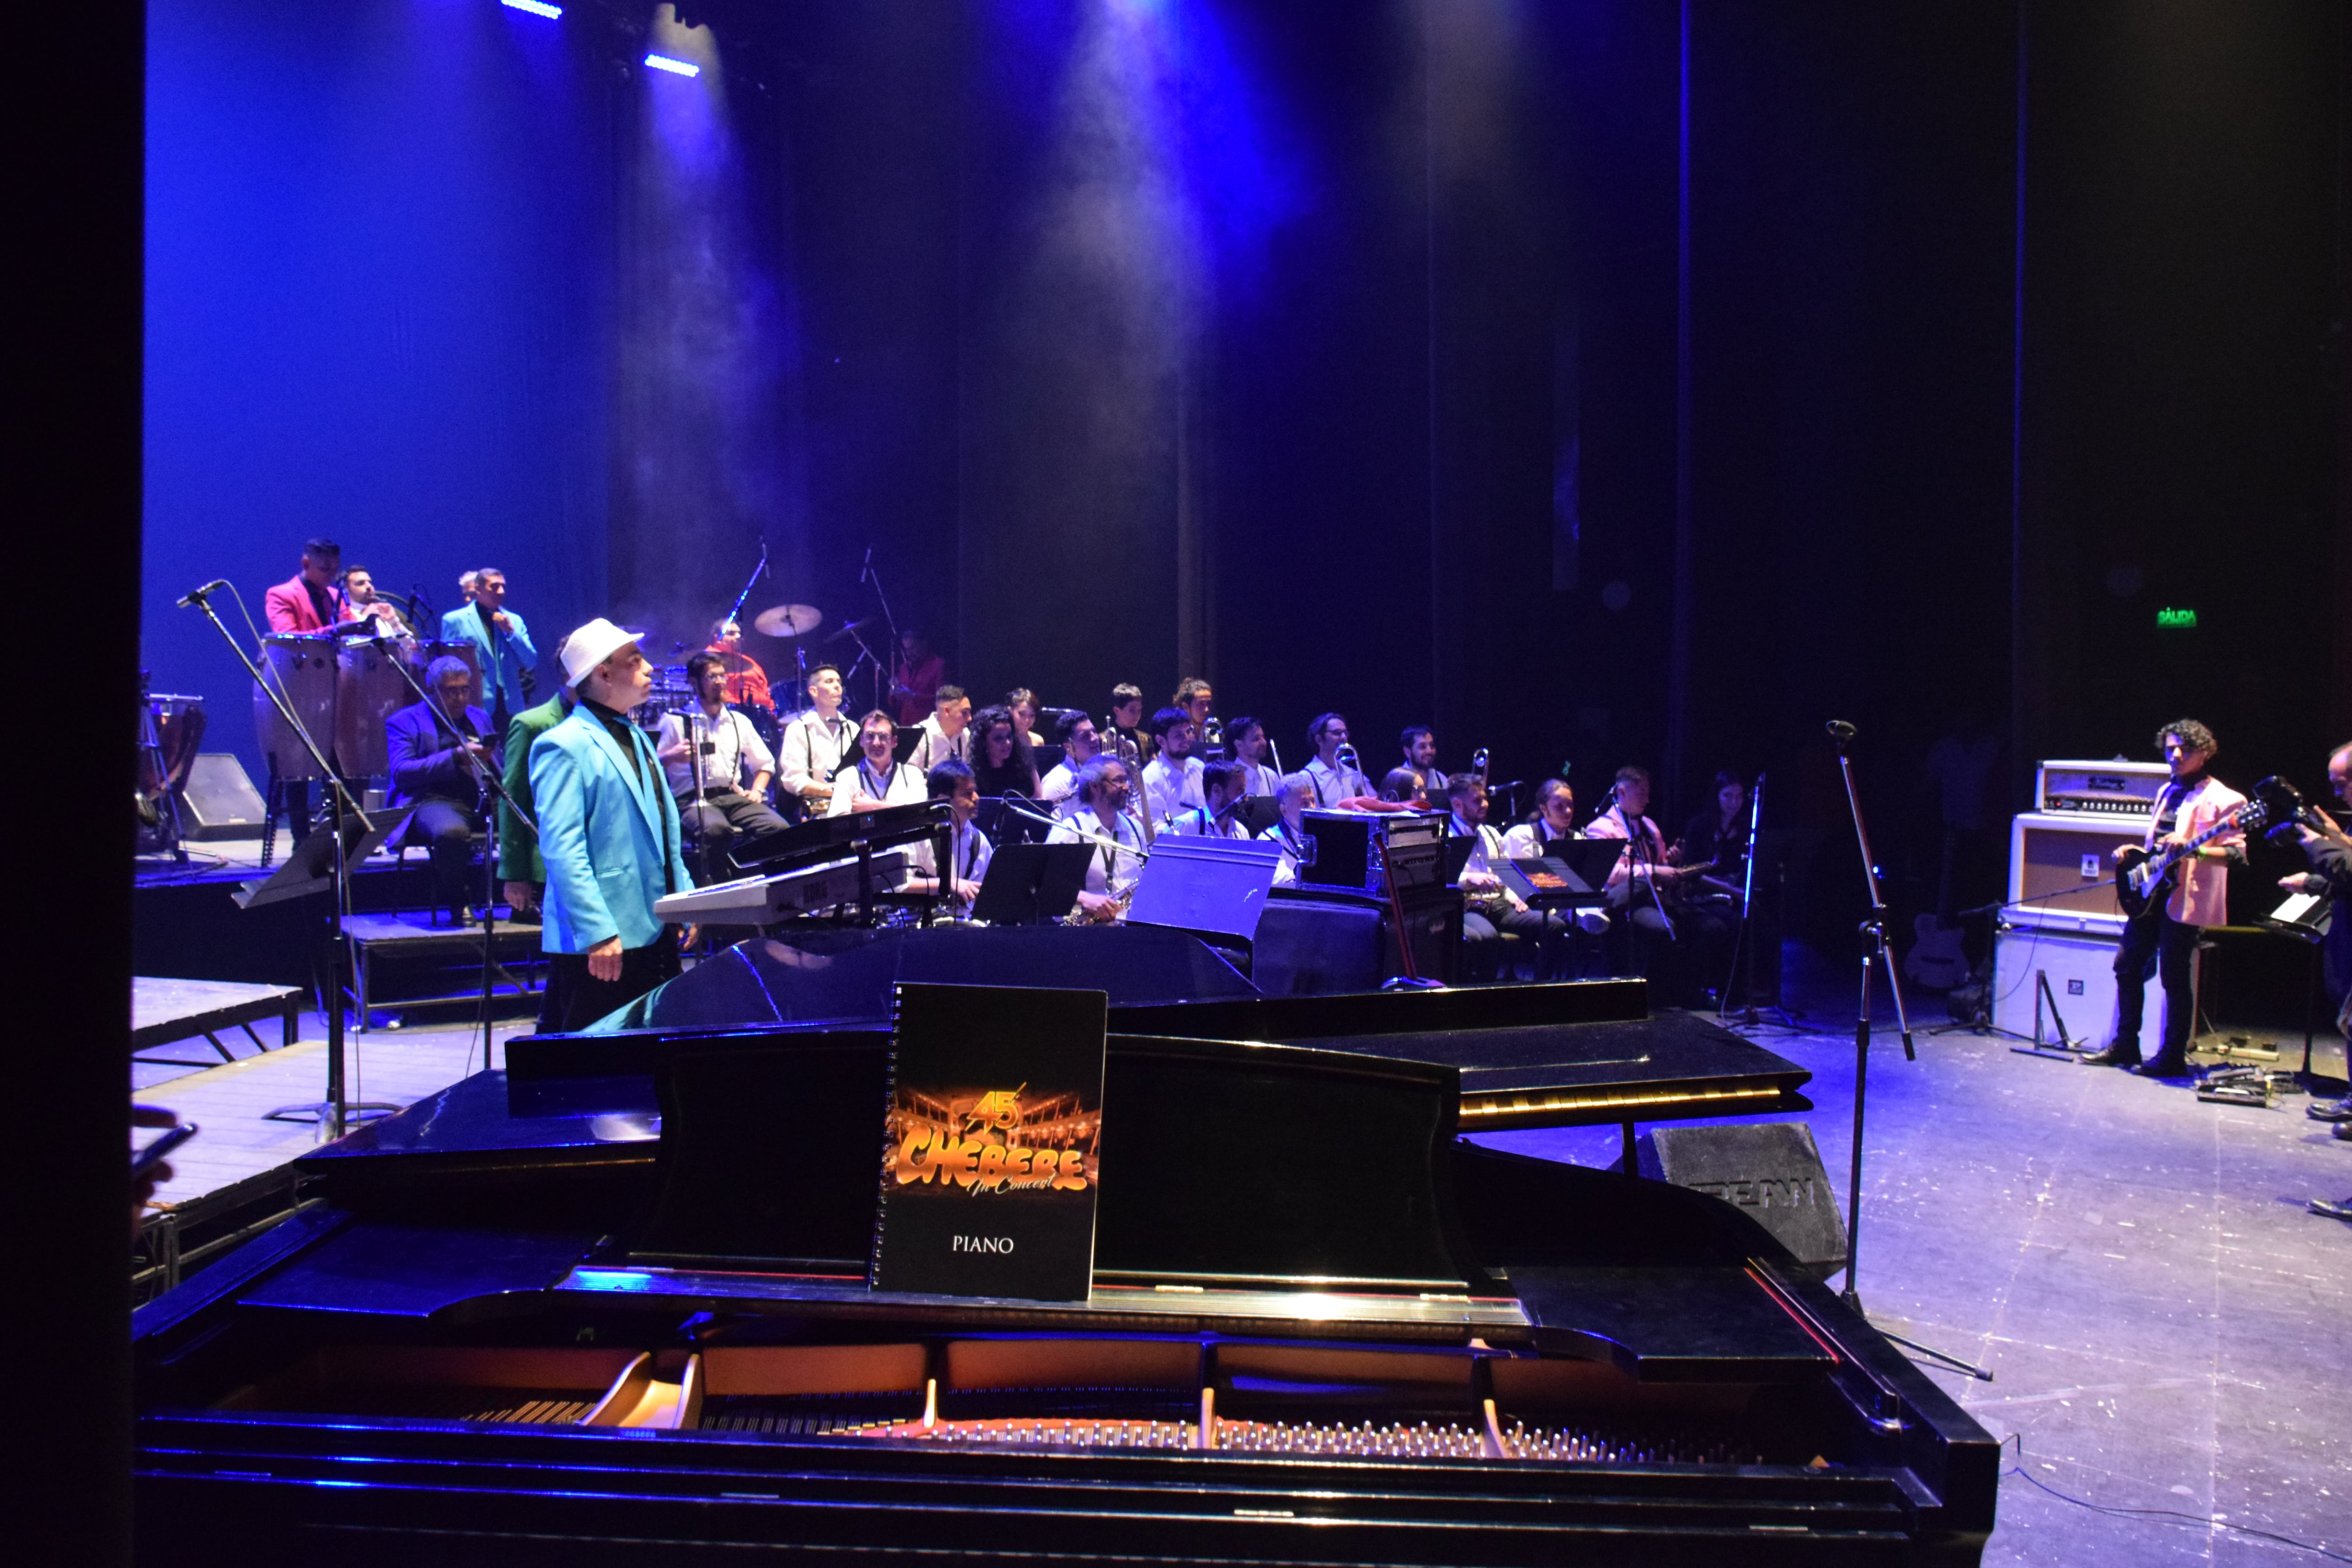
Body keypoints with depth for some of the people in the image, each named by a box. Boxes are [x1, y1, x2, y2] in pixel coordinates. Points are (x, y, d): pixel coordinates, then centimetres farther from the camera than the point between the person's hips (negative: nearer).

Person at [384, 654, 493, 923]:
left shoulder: (480, 718, 26)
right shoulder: (405, 722, 10)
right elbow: (401, 773, -5)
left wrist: (488, 759, 0)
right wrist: (455, 757, -15)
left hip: (483, 800, 4)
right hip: (432, 800, -4)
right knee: (451, 831, -40)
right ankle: (458, 902, -16)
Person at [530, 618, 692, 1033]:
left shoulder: (636, 737, 17)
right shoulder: (564, 747, -11)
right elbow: (562, 849, -18)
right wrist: (598, 933, -23)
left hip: (654, 931, 8)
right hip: (597, 944, -8)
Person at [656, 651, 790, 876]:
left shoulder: (739, 722, 19)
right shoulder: (676, 721, 6)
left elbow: (765, 764, 28)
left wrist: (757, 791, 10)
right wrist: (672, 757, -20)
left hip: (735, 796, 4)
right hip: (693, 800, -4)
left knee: (779, 829, -26)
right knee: (716, 830, -39)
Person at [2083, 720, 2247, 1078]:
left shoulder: (2222, 799, -8)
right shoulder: (2167, 792, 17)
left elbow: (2236, 855, -15)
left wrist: (2192, 849, -29)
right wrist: (2136, 852, 9)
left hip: (2185, 898, -8)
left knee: (2175, 977, -3)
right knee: (2127, 965, 9)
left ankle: (2173, 1057, 6)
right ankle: (2125, 1046, 19)